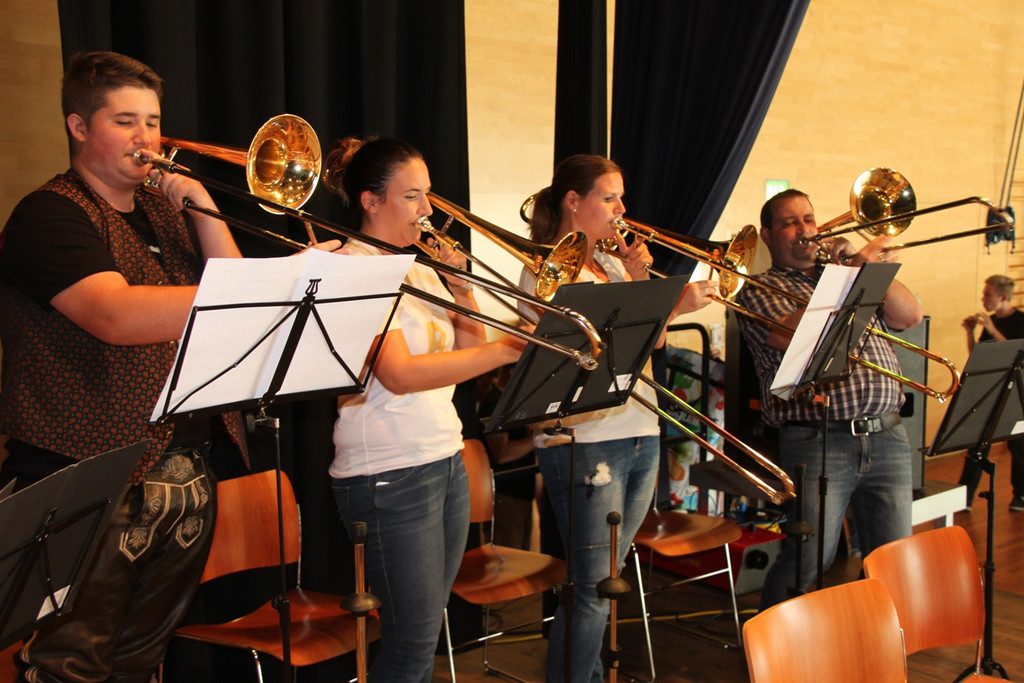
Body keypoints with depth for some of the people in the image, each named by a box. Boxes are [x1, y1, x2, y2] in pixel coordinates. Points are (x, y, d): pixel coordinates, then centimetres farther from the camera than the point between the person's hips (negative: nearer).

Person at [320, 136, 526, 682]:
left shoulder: (420, 265, 13)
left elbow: (469, 352, 14)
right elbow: (400, 375, -24)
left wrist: (462, 290, -2)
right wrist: (510, 349, -28)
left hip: (446, 461, 8)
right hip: (390, 475, -8)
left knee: (424, 630, 14)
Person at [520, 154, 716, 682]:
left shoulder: (612, 264, 17)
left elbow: (654, 341, 13)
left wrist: (638, 281, 0)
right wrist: (673, 304, -20)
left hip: (640, 437, 8)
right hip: (584, 443, -8)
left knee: (606, 580, 14)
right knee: (592, 590, -7)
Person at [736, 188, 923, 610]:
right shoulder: (759, 291, 6)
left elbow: (910, 316, 11)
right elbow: (794, 337, -15)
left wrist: (869, 266, -2)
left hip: (887, 437, 5)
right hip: (818, 443, -5)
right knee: (810, 557, -7)